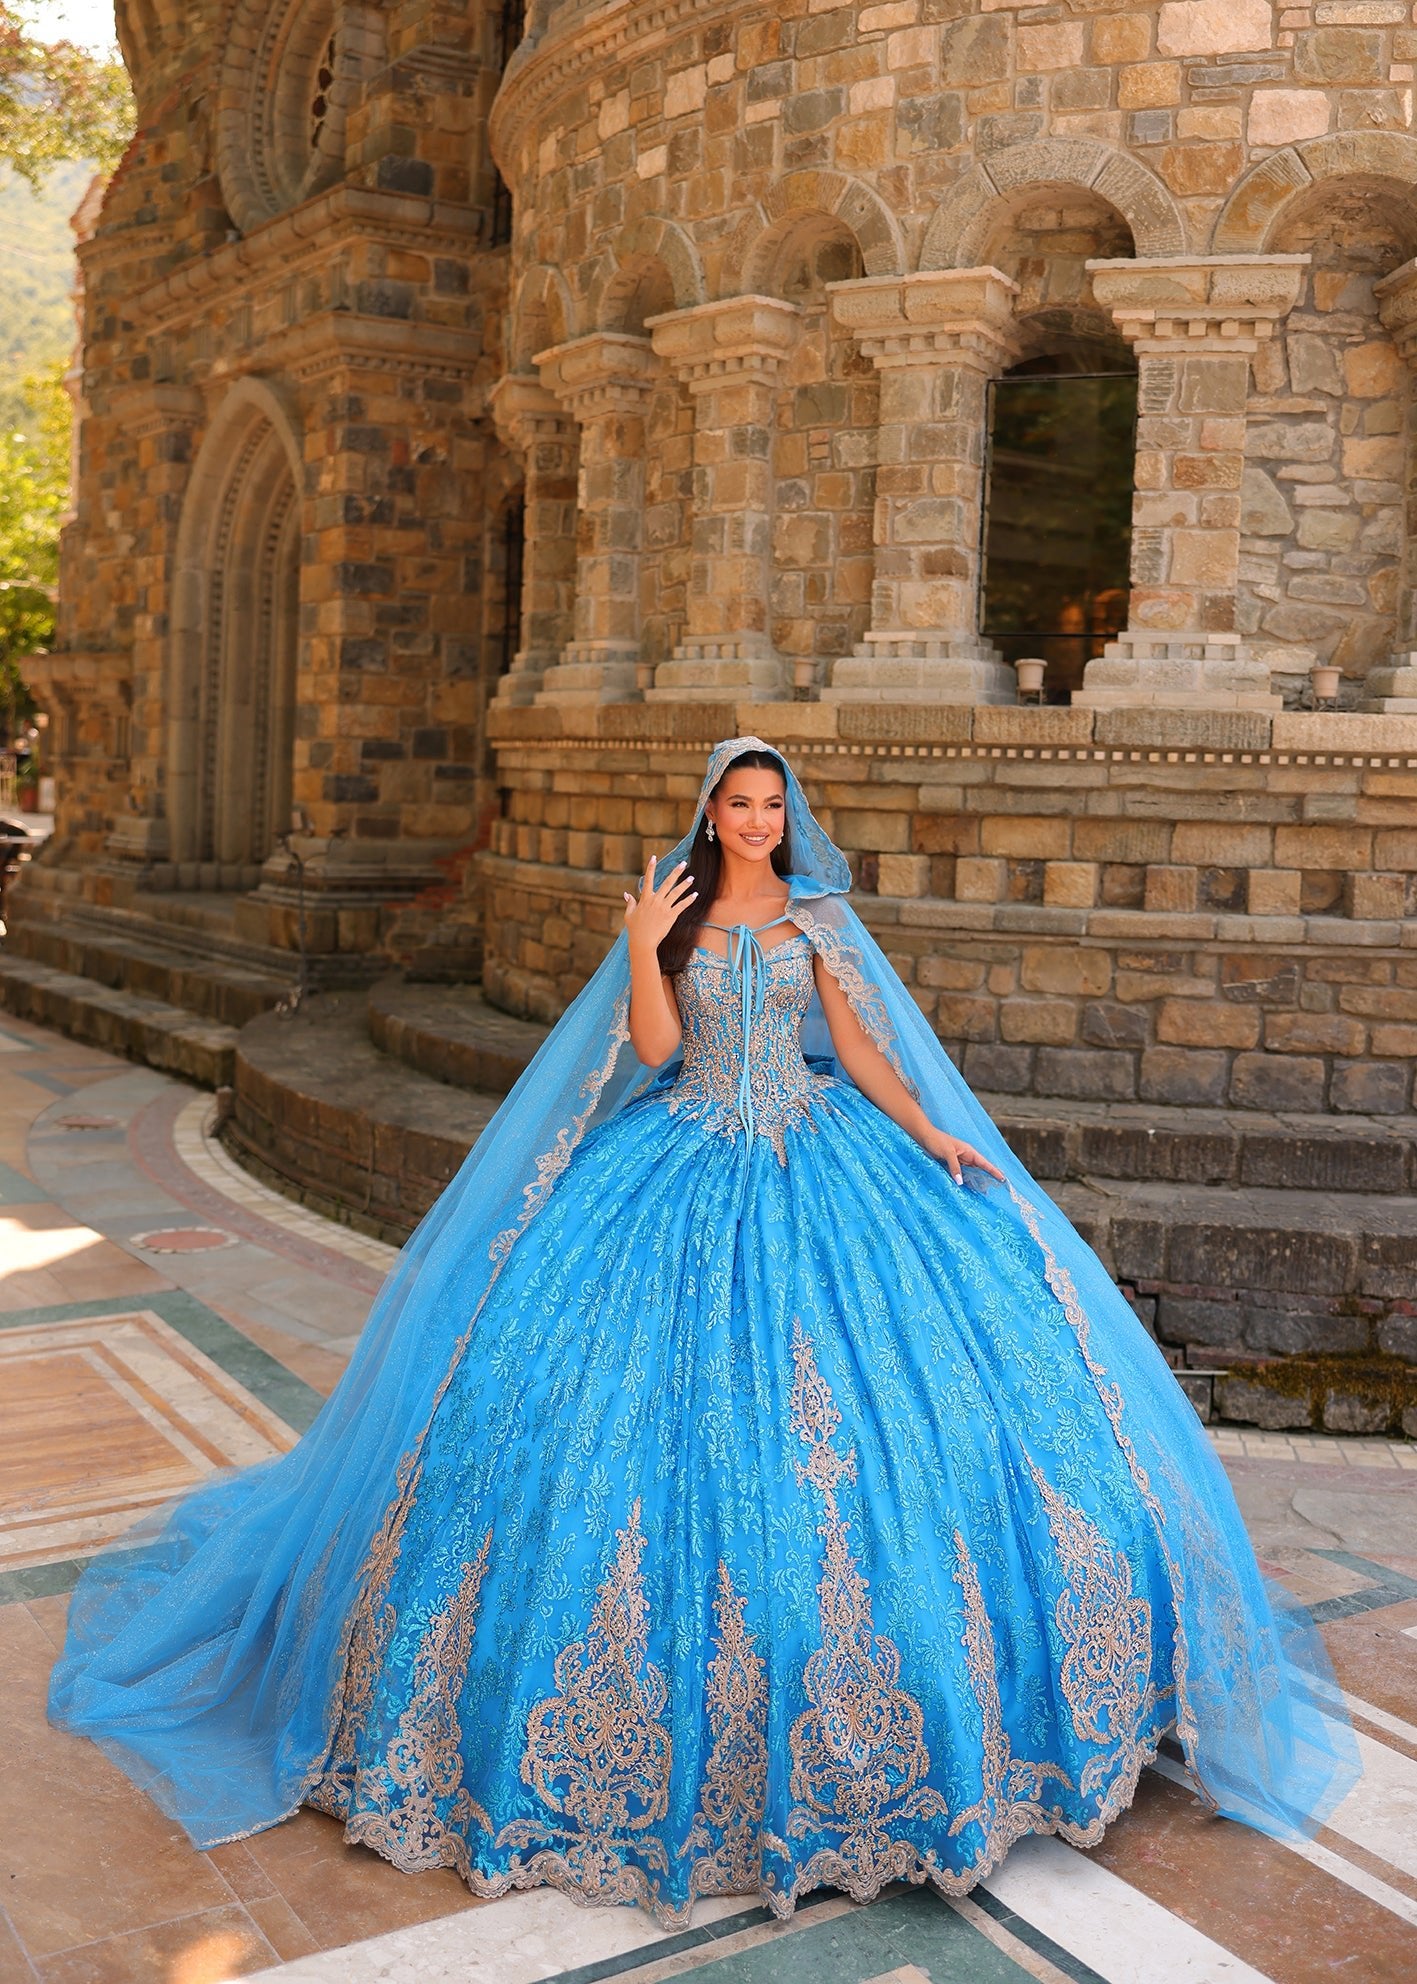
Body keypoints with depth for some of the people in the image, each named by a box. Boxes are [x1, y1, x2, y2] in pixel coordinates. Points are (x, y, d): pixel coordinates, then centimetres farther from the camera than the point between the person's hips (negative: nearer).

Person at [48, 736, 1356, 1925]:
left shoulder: (817, 915, 7)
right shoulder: (672, 910, 5)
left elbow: (858, 1043, 6)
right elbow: (653, 1047, -4)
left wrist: (932, 1136, -4)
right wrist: (646, 945, -16)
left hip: (815, 1164, 1)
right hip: (686, 1168, 0)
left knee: (844, 1392, -6)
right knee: (671, 1394, -7)